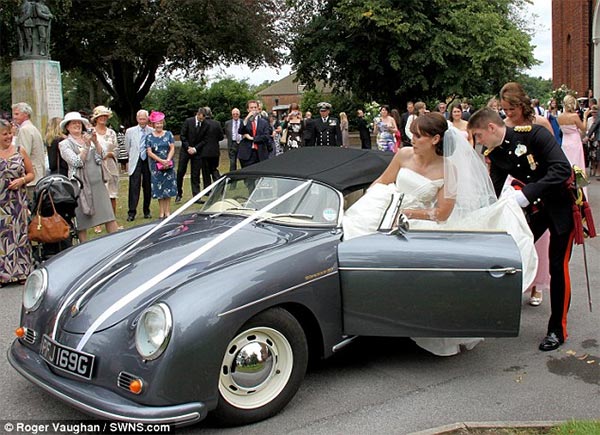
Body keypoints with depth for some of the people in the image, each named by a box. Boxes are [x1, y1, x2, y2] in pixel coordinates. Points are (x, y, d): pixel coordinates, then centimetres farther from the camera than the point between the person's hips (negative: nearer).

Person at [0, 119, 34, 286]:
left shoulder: (20, 151, 6)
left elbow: (31, 173, 9)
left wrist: (21, 181, -9)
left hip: (18, 201, 1)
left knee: (19, 232, 5)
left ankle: (21, 271, 13)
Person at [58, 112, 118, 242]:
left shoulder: (89, 138, 15)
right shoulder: (65, 144, 2)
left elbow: (102, 156, 4)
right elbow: (77, 162, -11)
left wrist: (96, 142, -9)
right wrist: (86, 146, -16)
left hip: (97, 183, 4)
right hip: (80, 185, -3)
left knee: (109, 216, -1)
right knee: (81, 221, 1)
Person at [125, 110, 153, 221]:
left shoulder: (152, 132, 2)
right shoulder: (130, 131, 6)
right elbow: (127, 148, 16)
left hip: (148, 162, 0)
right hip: (135, 163, 0)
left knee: (148, 188, 6)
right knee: (134, 187, -6)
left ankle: (147, 211, 18)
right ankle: (131, 213, -3)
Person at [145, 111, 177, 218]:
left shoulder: (168, 134, 6)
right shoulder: (149, 137, 3)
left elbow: (172, 149, 1)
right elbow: (149, 152, -3)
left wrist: (167, 160, -14)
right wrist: (161, 161, -14)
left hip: (168, 165, 1)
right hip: (156, 166, -1)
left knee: (168, 188, 2)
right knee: (159, 189, 2)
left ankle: (167, 211, 8)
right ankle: (161, 212, 7)